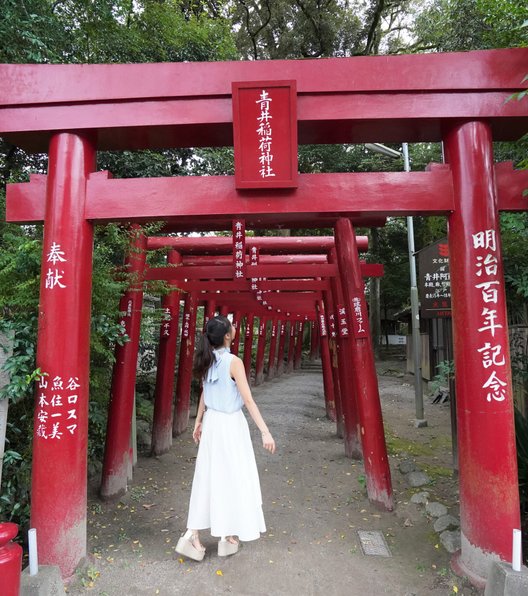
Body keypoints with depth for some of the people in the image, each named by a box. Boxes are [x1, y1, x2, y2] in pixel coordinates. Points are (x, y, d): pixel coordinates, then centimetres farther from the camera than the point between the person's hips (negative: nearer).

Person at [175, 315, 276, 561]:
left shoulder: (207, 360, 1)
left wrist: (198, 421, 21)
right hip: (230, 424, -6)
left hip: (212, 422, 6)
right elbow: (248, 400, -20)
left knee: (207, 477, 15)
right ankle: (229, 537, 24)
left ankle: (192, 535, 19)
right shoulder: (234, 362, -19)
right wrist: (265, 432, -17)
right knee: (232, 478, 9)